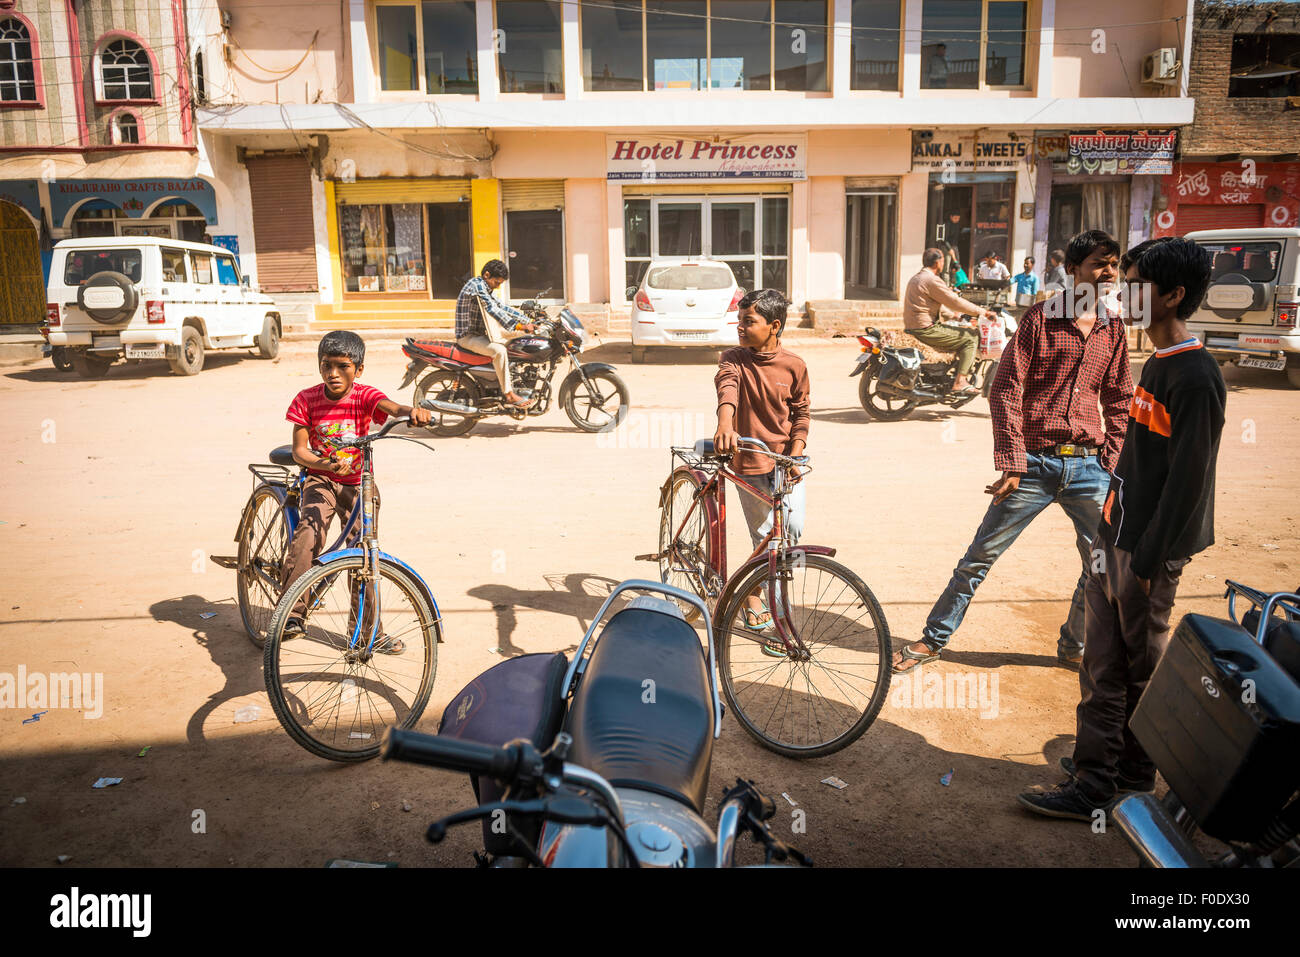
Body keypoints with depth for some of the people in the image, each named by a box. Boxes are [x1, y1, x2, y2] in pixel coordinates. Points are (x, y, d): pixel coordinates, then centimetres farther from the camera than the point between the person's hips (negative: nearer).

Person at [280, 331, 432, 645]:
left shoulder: (364, 396, -10)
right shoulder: (307, 400, -7)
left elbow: (391, 406, -31)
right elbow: (299, 450, -7)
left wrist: (412, 412, -55)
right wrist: (325, 464, -28)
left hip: (358, 483, 0)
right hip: (320, 480, 0)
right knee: (309, 531, -29)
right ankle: (292, 614, -26)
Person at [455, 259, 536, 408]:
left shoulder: (486, 289, 16)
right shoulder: (476, 285, -16)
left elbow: (502, 306, 18)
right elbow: (492, 310, -27)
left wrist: (529, 321, 8)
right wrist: (518, 326, -32)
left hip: (479, 333, 10)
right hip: (467, 337, -10)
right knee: (499, 350, -30)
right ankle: (509, 395, -28)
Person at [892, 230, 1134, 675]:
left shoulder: (1113, 331, 10)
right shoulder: (1041, 317, -3)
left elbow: (1119, 403, 16)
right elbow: (1006, 389, -6)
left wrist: (1111, 464, 6)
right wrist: (1011, 463, -12)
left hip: (1088, 466, 4)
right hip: (1035, 463, -4)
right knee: (980, 555, 1)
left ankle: (1074, 647, 29)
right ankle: (934, 638, 16)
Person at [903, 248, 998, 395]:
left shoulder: (915, 278, 18)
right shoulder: (932, 280, -14)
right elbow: (955, 301, -15)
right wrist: (983, 312, -7)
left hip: (913, 328, 10)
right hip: (926, 330, -10)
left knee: (960, 336, 26)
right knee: (971, 337, -5)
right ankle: (960, 381, -9)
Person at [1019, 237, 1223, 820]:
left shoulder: (1195, 377, -17)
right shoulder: (1157, 364, 12)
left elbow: (1187, 481, -19)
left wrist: (1147, 559, -18)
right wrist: (1108, 529, 18)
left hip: (1148, 549, -9)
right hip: (1115, 535, 9)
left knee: (1142, 669, 5)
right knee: (1102, 666, 11)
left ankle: (1132, 782, 20)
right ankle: (1093, 778, 20)